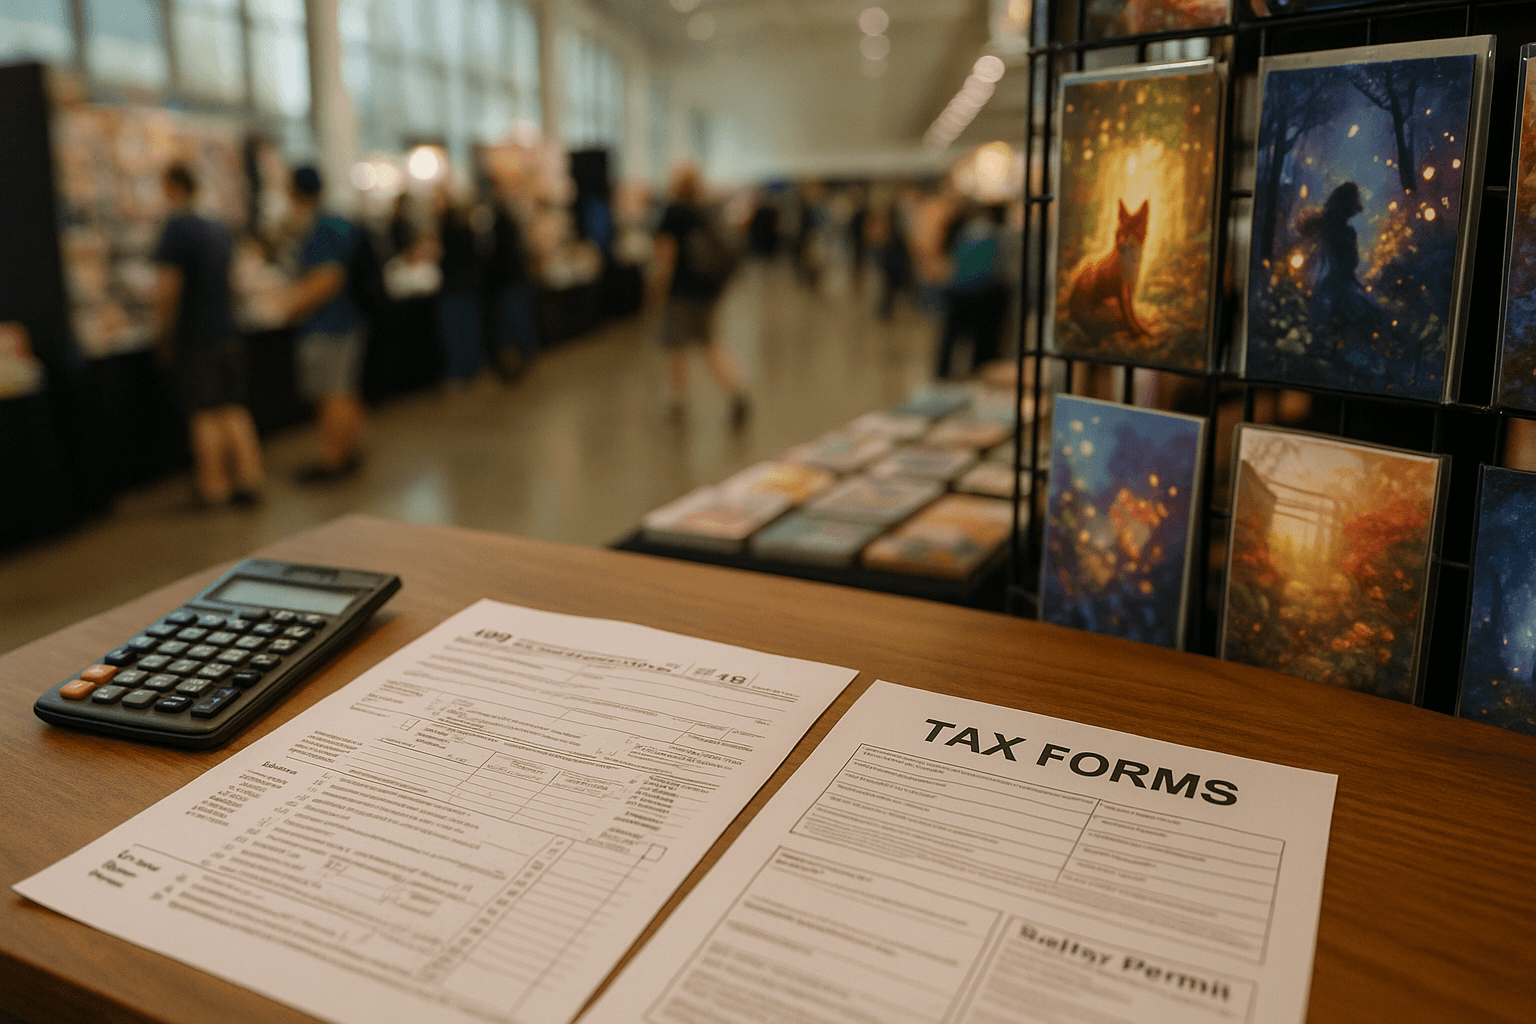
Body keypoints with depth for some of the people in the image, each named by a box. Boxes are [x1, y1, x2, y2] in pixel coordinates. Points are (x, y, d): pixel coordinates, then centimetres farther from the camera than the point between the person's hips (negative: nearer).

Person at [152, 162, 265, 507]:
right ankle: (249, 477, 10)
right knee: (233, 409, 11)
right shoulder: (220, 229, 10)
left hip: (194, 339, -6)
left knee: (205, 414, 1)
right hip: (227, 333, 6)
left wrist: (164, 330, -6)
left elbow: (168, 288, -19)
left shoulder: (176, 227, -13)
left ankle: (214, 485, 7)